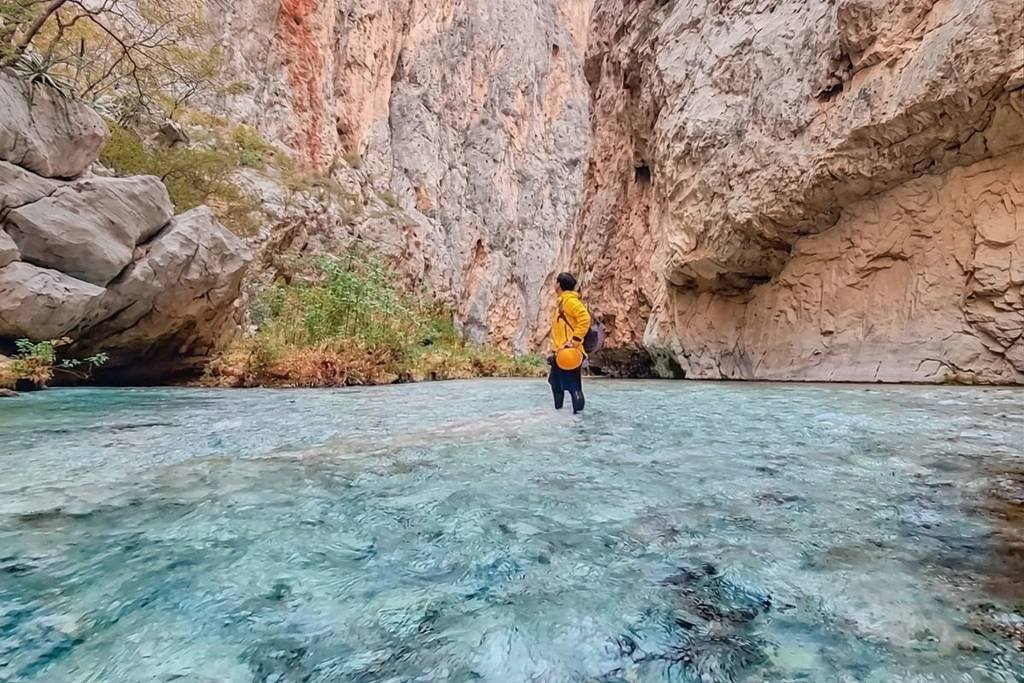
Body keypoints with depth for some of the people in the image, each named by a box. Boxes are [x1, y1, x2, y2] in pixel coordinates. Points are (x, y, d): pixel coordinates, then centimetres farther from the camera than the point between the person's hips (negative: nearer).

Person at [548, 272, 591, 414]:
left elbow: (585, 319, -22)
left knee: (573, 385, -6)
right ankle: (558, 410, 27)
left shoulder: (570, 300, -10)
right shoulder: (562, 301, 19)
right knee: (556, 382, 16)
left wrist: (574, 341, -24)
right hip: (560, 352, 10)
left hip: (569, 352, -10)